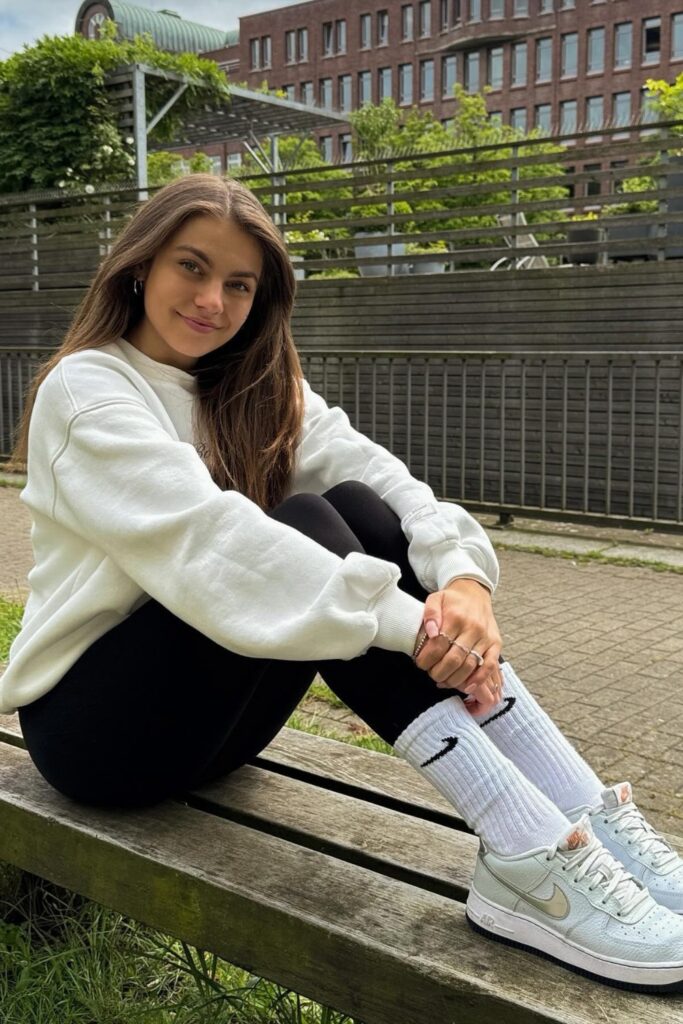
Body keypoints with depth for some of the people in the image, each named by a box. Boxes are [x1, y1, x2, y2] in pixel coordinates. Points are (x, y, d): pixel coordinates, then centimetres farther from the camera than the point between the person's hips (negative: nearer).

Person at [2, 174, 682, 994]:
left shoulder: (258, 392, 7)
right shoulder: (85, 388, -12)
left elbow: (385, 478, -11)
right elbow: (201, 533, -30)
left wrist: (463, 576, -32)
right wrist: (406, 622, -38)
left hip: (214, 707, 6)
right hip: (89, 722, -5)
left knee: (359, 508, -20)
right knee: (305, 526, -29)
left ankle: (586, 816, -28)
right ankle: (529, 857, -38)